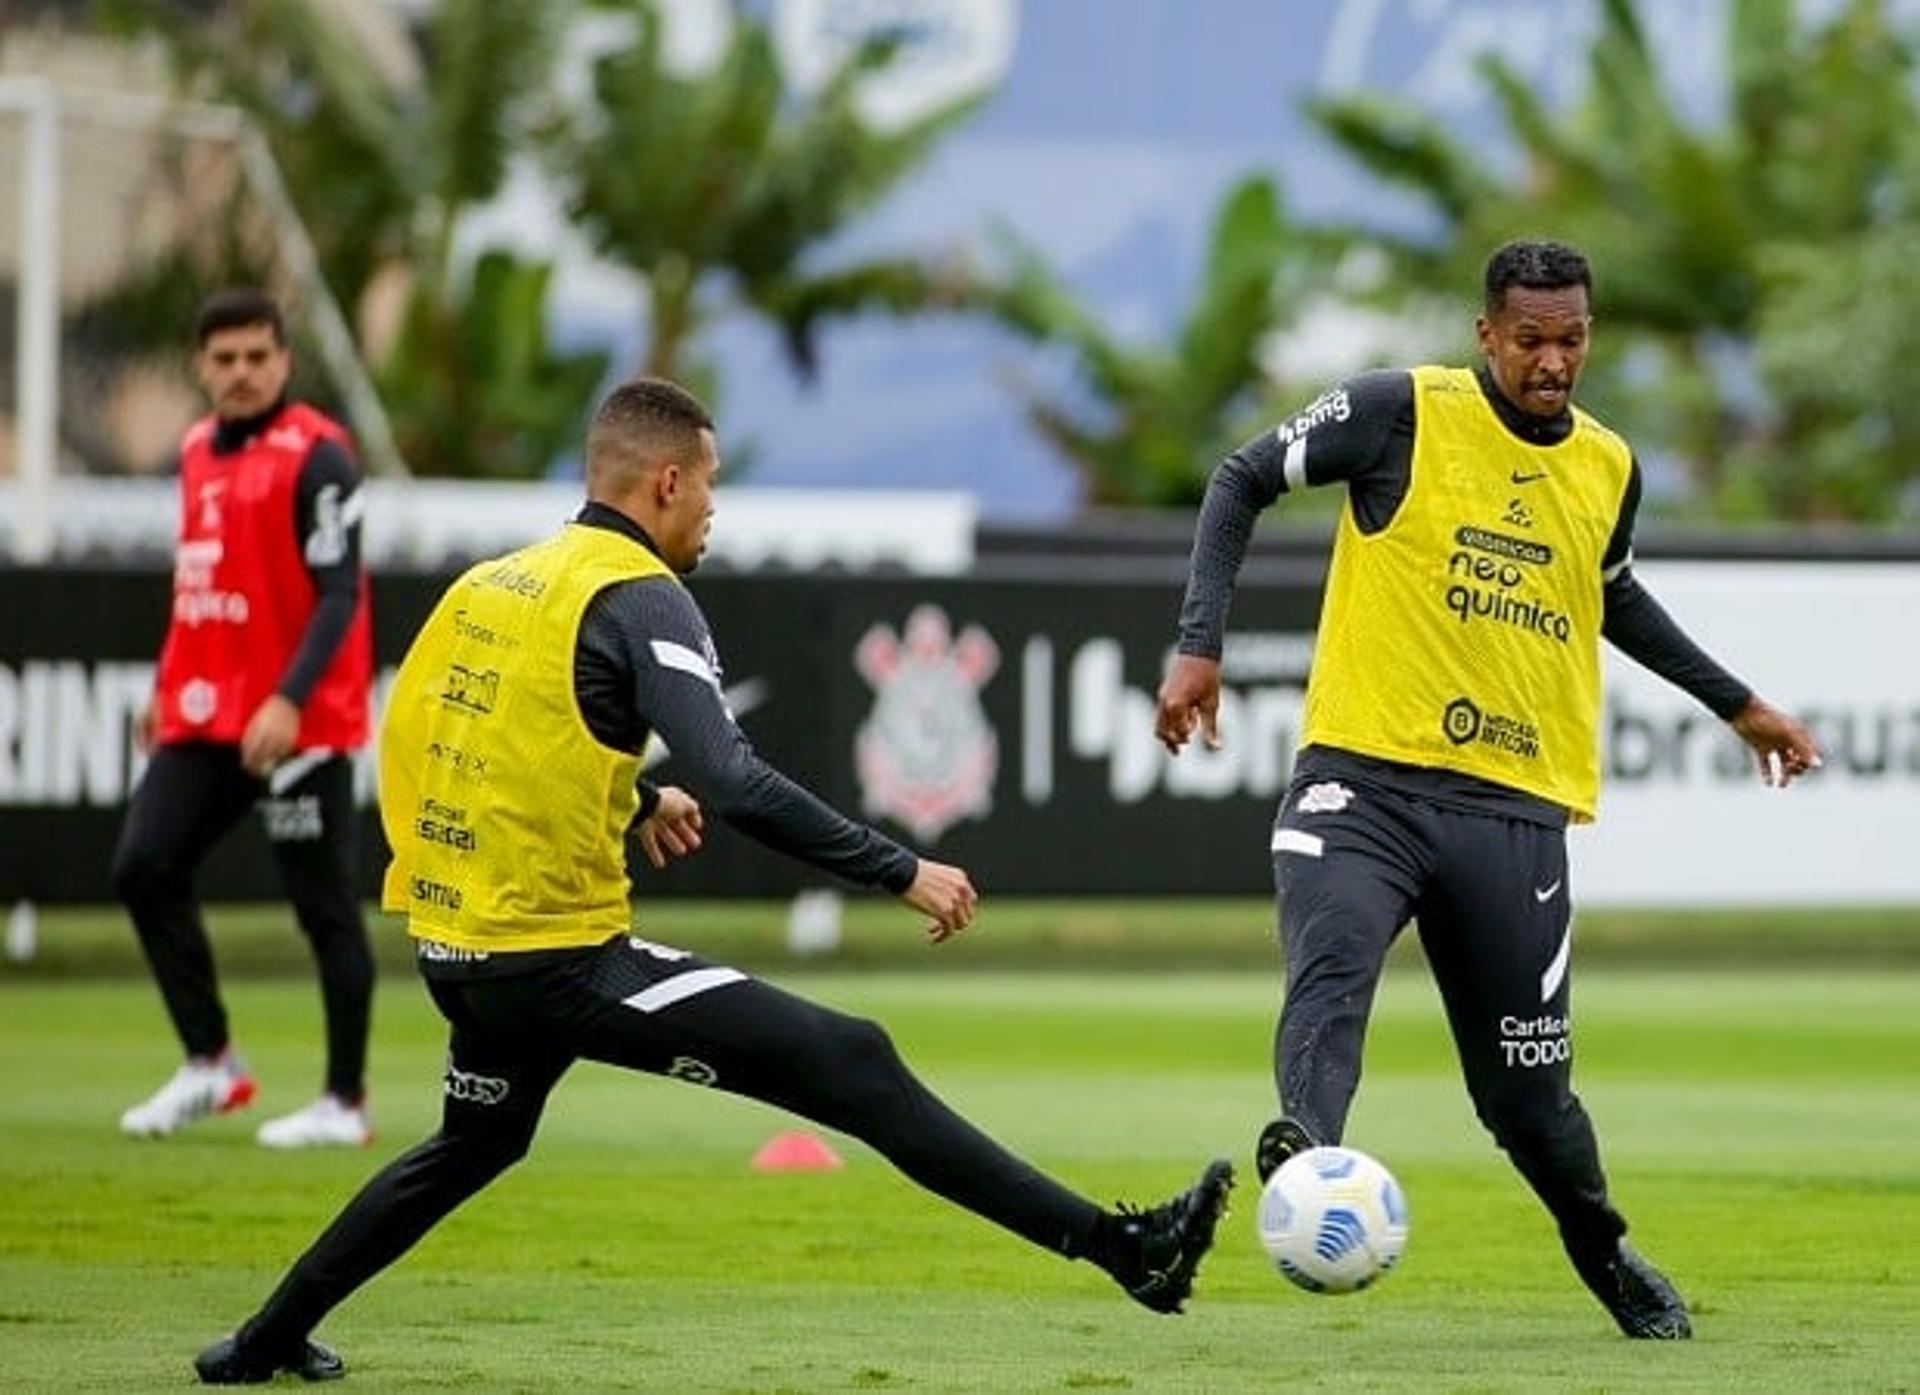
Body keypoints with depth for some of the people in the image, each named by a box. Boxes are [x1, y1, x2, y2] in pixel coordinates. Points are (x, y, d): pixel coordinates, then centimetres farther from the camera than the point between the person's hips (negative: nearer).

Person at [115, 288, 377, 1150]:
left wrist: (288, 701, -26)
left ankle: (346, 1102, 5)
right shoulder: (199, 451, 13)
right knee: (144, 868, 1)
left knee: (324, 907, -2)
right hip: (203, 715, 8)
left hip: (297, 725, -8)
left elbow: (340, 594, -17)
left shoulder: (314, 455, -11)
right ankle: (210, 1064, 11)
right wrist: (167, 687, 22)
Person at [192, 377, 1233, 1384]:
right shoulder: (640, 599, -11)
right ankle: (1120, 1246, -18)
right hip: (562, 956, -8)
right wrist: (902, 872, -19)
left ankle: (266, 1343, 42)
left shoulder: (490, 585, 11)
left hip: (455, 950, 8)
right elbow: (734, 785, -22)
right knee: (856, 1066, -11)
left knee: (473, 1144, 35)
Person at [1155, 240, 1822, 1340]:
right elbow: (1244, 480, 3)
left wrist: (1736, 702, 35)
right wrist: (1202, 645, -7)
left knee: (1527, 1092, 8)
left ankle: (1605, 1252, 34)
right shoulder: (1405, 414, -4)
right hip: (1363, 783, -3)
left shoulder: (1610, 469, 10)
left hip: (1516, 811, 3)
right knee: (1331, 968, -33)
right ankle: (1305, 1154, -56)